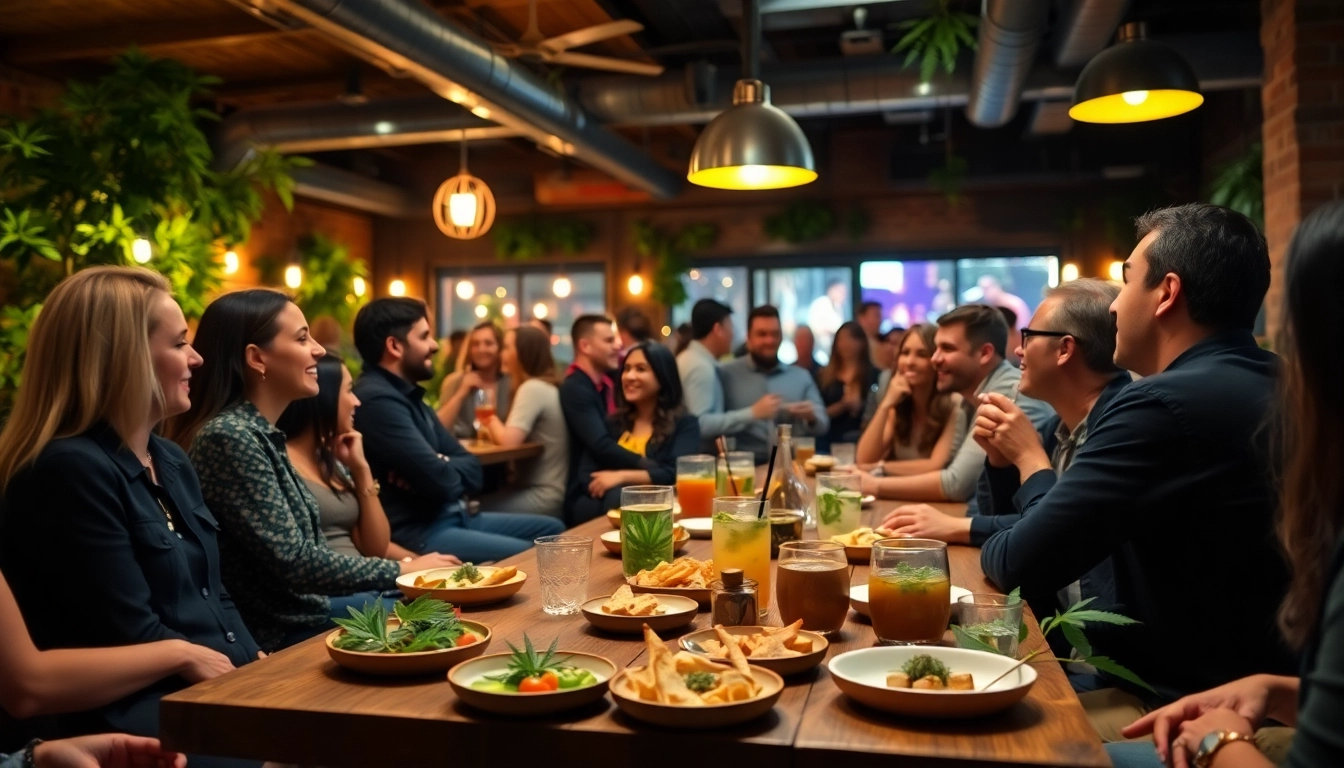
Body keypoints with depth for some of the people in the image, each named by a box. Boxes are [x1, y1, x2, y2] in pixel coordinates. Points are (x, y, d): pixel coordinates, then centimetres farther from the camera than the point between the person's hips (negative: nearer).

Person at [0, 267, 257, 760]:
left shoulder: (172, 462, 14)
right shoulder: (70, 470, -14)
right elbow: (137, 638, -16)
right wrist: (218, 670, -10)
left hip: (224, 694, 8)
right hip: (145, 723, -8)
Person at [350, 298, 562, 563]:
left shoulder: (409, 395, 14)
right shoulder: (377, 400, -19)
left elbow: (471, 468, 10)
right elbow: (442, 482, -24)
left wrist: (442, 467, -12)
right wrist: (447, 467, 0)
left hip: (452, 517, 10)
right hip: (416, 532, -10)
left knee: (553, 530, 14)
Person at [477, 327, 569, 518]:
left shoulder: (533, 388, -15)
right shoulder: (544, 386, 15)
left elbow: (509, 440, -22)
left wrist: (493, 422, -3)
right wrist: (494, 429, 0)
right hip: (544, 491, 9)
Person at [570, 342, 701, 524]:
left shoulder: (685, 424, 11)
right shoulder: (612, 423, 21)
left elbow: (675, 474, -6)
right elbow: (586, 473, 6)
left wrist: (622, 476, -14)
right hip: (600, 501, 2)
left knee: (617, 500, -34)